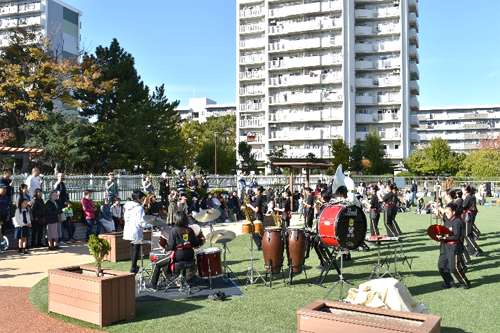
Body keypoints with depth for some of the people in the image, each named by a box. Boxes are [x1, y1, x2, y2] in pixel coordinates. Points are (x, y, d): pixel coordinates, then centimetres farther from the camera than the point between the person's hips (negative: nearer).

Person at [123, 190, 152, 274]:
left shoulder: (128, 207, 11)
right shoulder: (139, 208, -15)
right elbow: (141, 222, -20)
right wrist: (151, 225, -15)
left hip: (128, 231, 8)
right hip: (136, 232, -8)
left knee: (132, 248, 17)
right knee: (136, 249, -1)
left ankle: (134, 266, 26)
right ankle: (133, 267, 1)